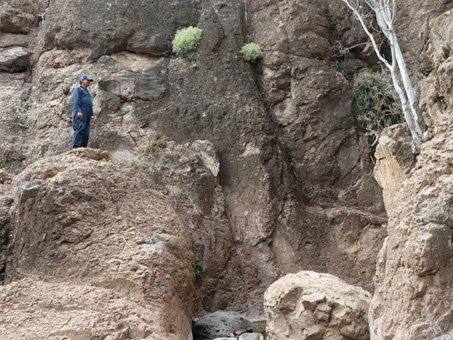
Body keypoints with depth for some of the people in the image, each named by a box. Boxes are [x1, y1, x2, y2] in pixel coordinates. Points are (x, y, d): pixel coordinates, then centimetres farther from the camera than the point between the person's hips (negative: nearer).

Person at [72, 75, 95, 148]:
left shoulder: (88, 92, 32)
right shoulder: (78, 89, 7)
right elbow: (75, 101, -8)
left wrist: (92, 116, 19)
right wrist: (78, 111, -21)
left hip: (87, 115, 8)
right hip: (80, 114, -8)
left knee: (86, 134, -1)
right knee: (80, 129, -21)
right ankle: (76, 147, -28)